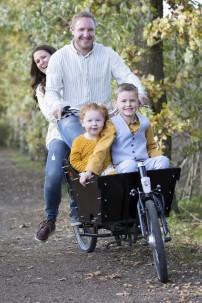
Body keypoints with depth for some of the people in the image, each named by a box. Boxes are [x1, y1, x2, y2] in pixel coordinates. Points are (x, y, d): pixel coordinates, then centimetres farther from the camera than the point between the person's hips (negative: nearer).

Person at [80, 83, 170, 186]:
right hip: (122, 165, -4)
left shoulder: (144, 122, 11)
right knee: (130, 165, -37)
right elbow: (101, 148, -9)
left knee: (164, 160, -21)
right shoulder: (113, 124, -3)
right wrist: (89, 171, -20)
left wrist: (159, 161, 1)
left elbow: (151, 146, 22)